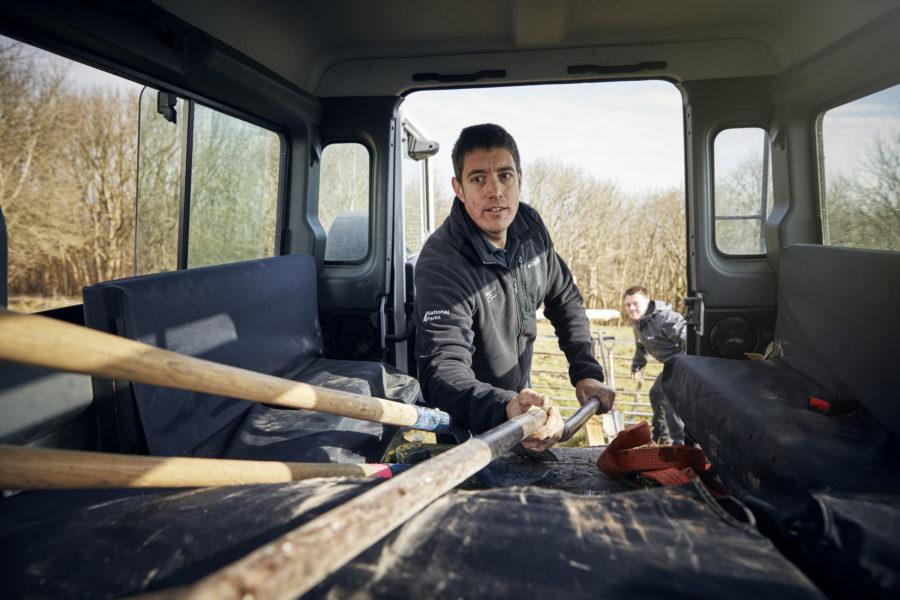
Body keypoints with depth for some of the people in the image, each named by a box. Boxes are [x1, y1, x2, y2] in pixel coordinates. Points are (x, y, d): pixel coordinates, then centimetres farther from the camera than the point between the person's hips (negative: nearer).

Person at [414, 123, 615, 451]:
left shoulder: (530, 226, -9)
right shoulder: (441, 263, -32)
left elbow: (565, 299, 5)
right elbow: (442, 368, -41)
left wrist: (586, 372, -3)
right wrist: (507, 409, -60)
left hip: (520, 399, 6)